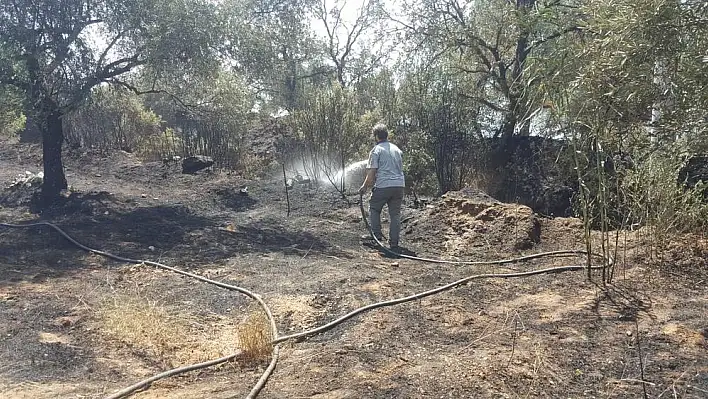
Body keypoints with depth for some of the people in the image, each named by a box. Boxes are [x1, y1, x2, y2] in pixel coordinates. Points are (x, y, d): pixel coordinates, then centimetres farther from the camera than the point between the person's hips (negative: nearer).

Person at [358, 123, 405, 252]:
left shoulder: (376, 150, -4)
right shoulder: (397, 149, 16)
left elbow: (371, 172, -8)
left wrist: (364, 187, 2)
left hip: (383, 186, -5)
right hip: (399, 185, 5)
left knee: (374, 209, 15)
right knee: (395, 214, 7)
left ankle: (377, 235, 5)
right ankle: (394, 244, 6)